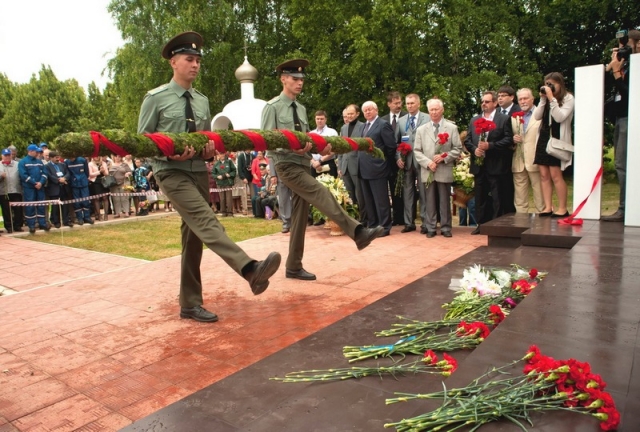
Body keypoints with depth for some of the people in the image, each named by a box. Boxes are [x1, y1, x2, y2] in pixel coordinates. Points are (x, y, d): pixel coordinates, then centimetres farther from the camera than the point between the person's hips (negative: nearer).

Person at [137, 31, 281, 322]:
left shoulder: (202, 101, 14)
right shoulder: (156, 98, -1)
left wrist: (210, 150, -3)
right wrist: (171, 153, -20)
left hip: (199, 172, 6)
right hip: (172, 173, -5)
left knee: (193, 236, 6)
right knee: (206, 221, -26)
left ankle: (190, 304, 15)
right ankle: (250, 269, -44)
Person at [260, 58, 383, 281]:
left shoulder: (301, 109, 17)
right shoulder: (272, 107, -4)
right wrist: (293, 148, -26)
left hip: (303, 165, 7)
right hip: (287, 166, -7)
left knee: (300, 217, 7)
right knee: (322, 194, -24)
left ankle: (294, 267, 15)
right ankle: (358, 233, -30)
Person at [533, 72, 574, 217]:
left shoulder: (568, 98, -2)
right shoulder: (547, 99, 13)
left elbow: (560, 117, -15)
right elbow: (537, 116, 3)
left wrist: (552, 99, -15)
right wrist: (543, 99, -3)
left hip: (557, 139, -6)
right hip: (543, 138, 6)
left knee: (555, 175, -9)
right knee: (544, 175, 3)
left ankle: (562, 208, -1)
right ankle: (548, 207, 7)